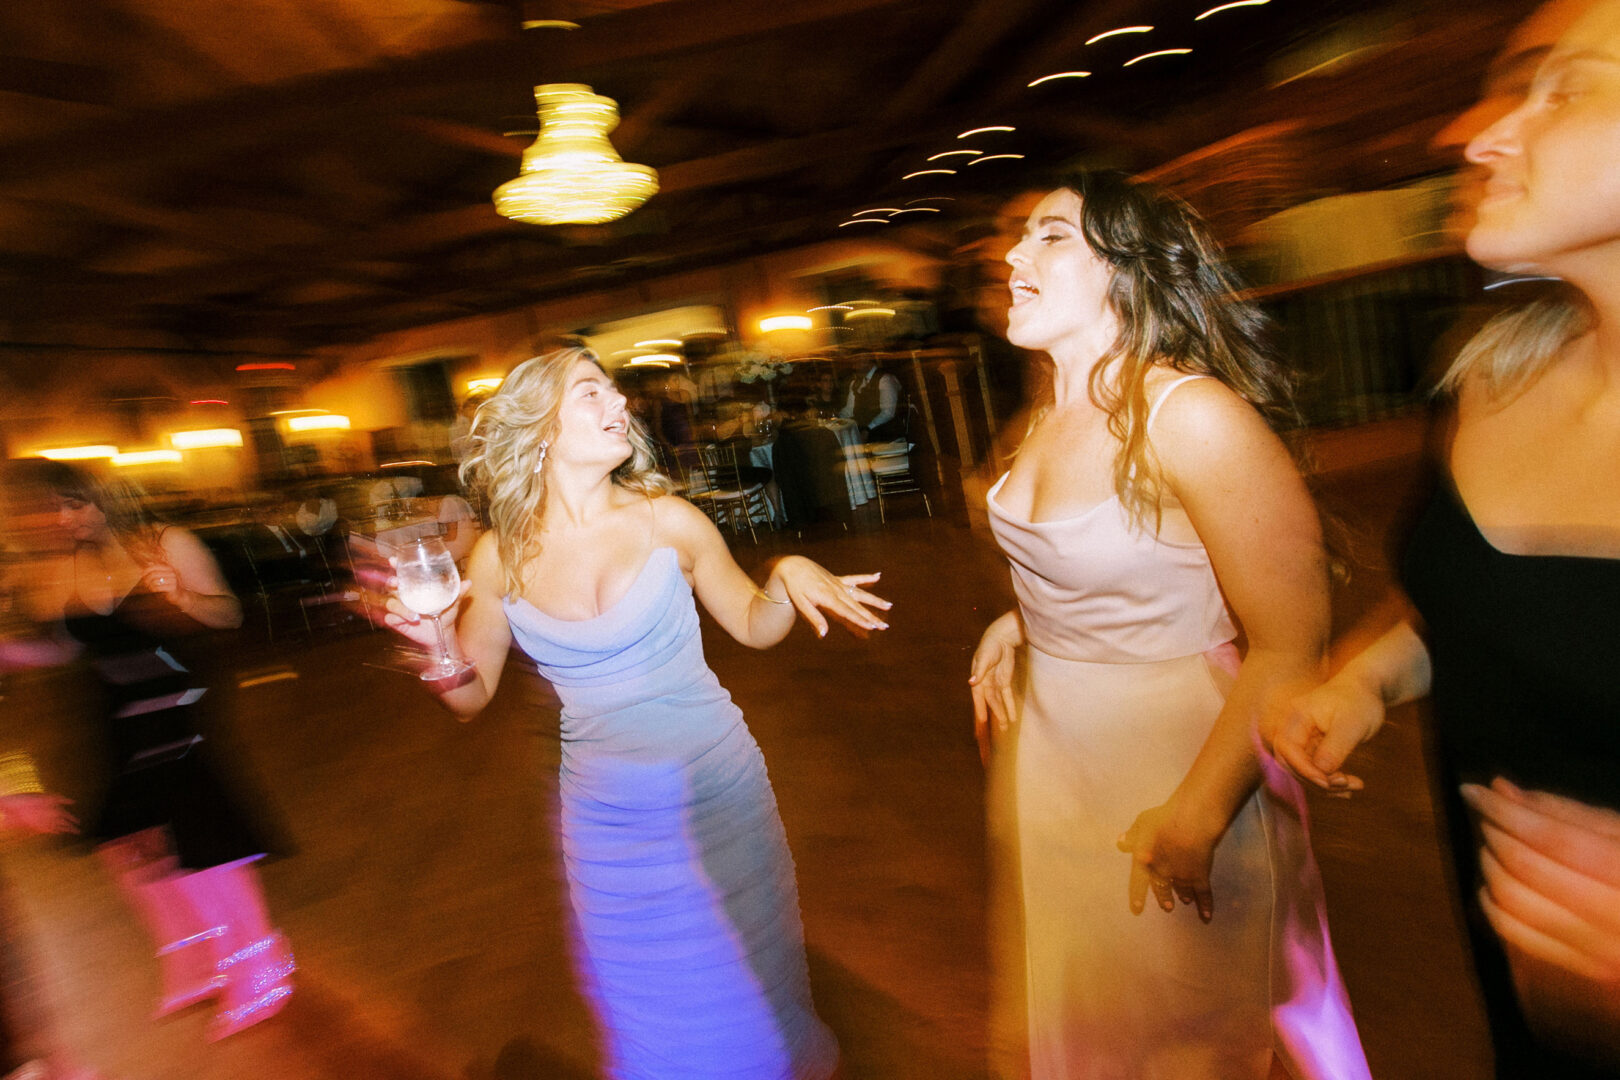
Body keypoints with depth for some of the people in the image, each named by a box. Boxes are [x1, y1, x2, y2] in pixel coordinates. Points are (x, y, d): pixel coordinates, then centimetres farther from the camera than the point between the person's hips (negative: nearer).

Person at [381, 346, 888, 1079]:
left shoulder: (664, 520, -9)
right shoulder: (500, 558, -7)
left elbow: (755, 625, 1)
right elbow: (472, 695, 3)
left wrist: (789, 574, -19)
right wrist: (440, 644, -17)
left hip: (716, 790, -1)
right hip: (605, 812, 1)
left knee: (744, 978, 15)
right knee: (649, 999, 18)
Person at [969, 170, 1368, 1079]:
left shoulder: (1194, 416, -22)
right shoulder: (1054, 418, 1)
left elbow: (1292, 647, -22)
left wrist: (1197, 817, -21)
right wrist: (1014, 626, 0)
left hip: (1176, 764, -7)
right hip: (1056, 756, 7)